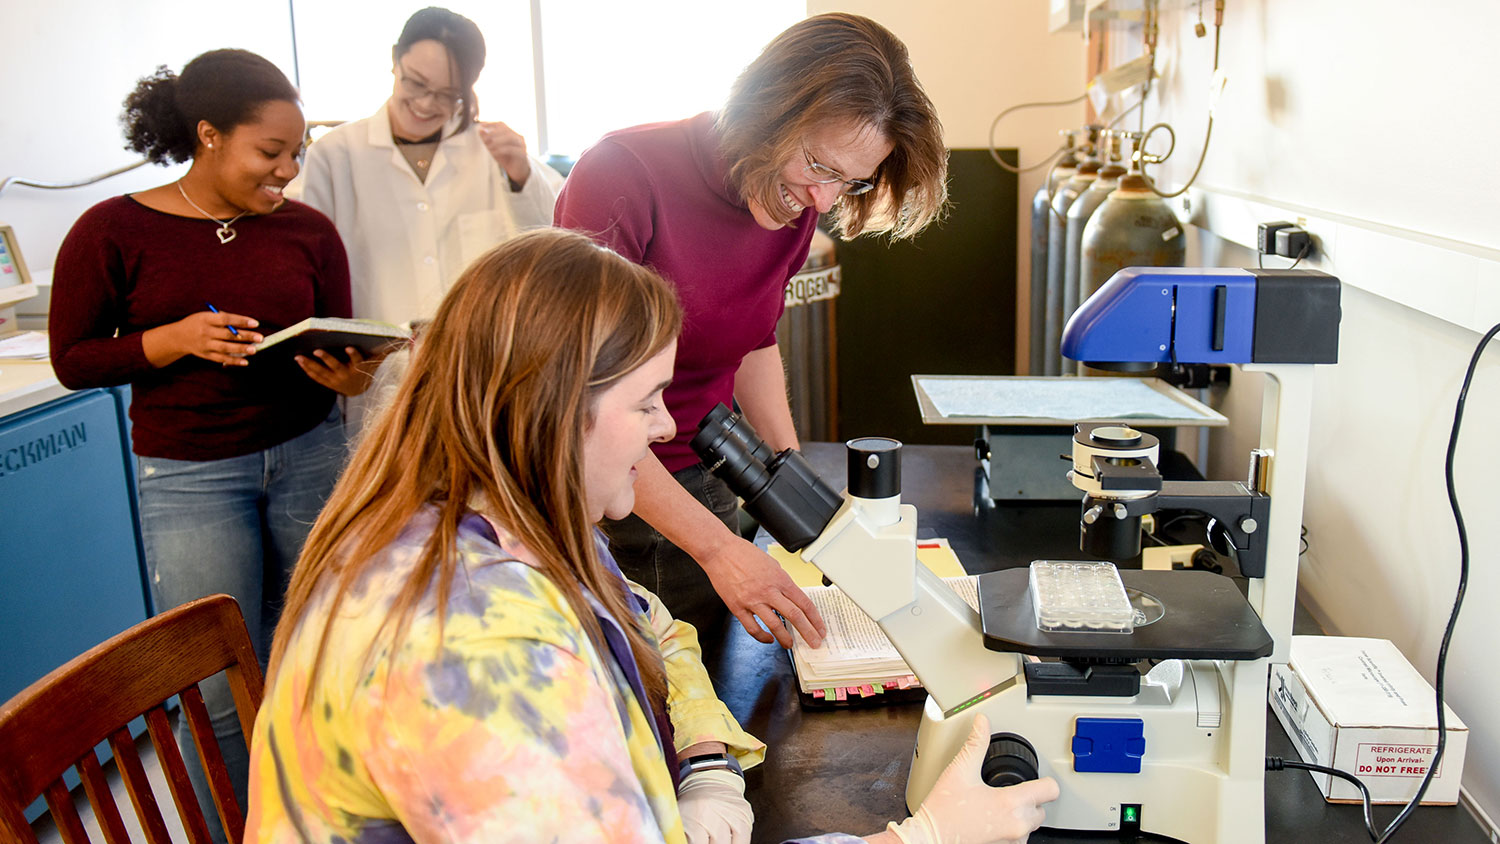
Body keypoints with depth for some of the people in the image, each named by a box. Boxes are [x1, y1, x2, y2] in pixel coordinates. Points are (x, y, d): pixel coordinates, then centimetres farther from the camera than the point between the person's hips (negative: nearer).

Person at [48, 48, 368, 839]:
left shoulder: (308, 231, 0)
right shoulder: (113, 232, -6)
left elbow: (342, 348, 6)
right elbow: (73, 360, -1)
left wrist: (346, 377, -18)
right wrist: (175, 339, -17)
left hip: (308, 454, 2)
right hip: (190, 475, -2)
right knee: (222, 695, 4)